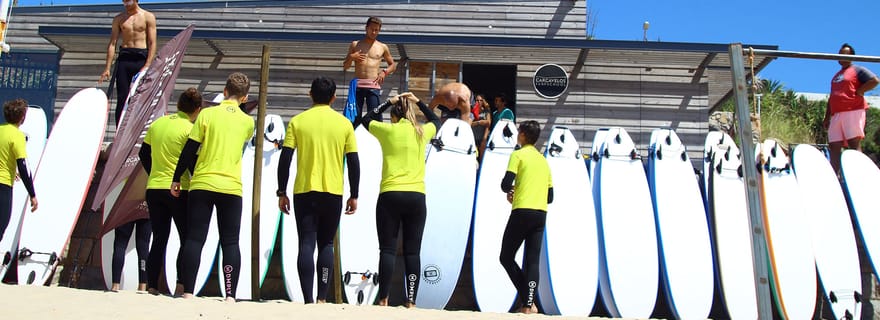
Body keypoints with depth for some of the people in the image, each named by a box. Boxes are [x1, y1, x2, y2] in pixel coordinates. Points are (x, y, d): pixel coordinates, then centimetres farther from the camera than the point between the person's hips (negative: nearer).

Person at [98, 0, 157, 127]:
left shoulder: (148, 17, 5)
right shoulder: (119, 18, 13)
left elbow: (152, 43, -1)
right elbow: (112, 43, 9)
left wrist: (147, 66, -12)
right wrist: (107, 68, 1)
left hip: (141, 59, -2)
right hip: (124, 59, 2)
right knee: (121, 98, -2)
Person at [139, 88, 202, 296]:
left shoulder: (157, 124, 9)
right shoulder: (189, 129, -9)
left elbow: (143, 154, 16)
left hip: (154, 189, 6)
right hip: (178, 190, -6)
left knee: (159, 239, 11)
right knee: (187, 239, 4)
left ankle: (151, 286, 9)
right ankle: (181, 285, -5)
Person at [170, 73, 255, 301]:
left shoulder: (207, 114, 0)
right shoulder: (247, 122, 5)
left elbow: (189, 150, -1)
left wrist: (176, 179, 7)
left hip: (202, 185, -1)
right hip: (232, 188, 1)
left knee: (194, 239, 4)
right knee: (230, 243, 3)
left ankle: (188, 293, 2)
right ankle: (230, 295, -3)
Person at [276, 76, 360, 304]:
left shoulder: (297, 121, 2)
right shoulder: (344, 123, 3)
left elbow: (285, 160, -2)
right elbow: (354, 163, 2)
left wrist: (282, 193, 5)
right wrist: (354, 196, 9)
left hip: (304, 191, -1)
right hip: (333, 193, 1)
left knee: (306, 245, 1)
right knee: (326, 244, 11)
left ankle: (308, 300, -5)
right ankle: (322, 298, 7)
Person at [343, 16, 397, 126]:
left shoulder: (383, 47, 13)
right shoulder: (355, 45, 14)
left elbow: (393, 65, 21)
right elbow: (345, 67, 16)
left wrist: (385, 72, 0)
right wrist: (351, 57, -4)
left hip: (373, 86, -1)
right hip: (357, 85, 1)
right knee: (355, 116, -4)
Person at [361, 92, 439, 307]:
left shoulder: (387, 130, 5)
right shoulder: (422, 132, 10)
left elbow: (366, 120, 26)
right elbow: (436, 121, 33)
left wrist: (389, 102, 26)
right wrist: (418, 102, 32)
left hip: (390, 196, -1)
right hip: (416, 197, 1)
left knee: (388, 250, 2)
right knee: (412, 252, 2)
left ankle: (383, 300, -1)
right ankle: (411, 302, -1)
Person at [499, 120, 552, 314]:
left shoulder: (518, 155, 0)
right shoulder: (543, 160, 20)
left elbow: (506, 184, -12)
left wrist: (510, 191, 11)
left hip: (522, 212, -6)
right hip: (541, 214, 6)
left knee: (506, 257, 4)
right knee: (532, 261, 4)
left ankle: (528, 301, -3)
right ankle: (528, 305, -5)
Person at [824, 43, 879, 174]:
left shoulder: (857, 70, 3)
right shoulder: (836, 76, 25)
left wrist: (858, 92, -10)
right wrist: (827, 117, 22)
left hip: (853, 112, -7)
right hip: (836, 114, 7)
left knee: (854, 144, -11)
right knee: (834, 146, 0)